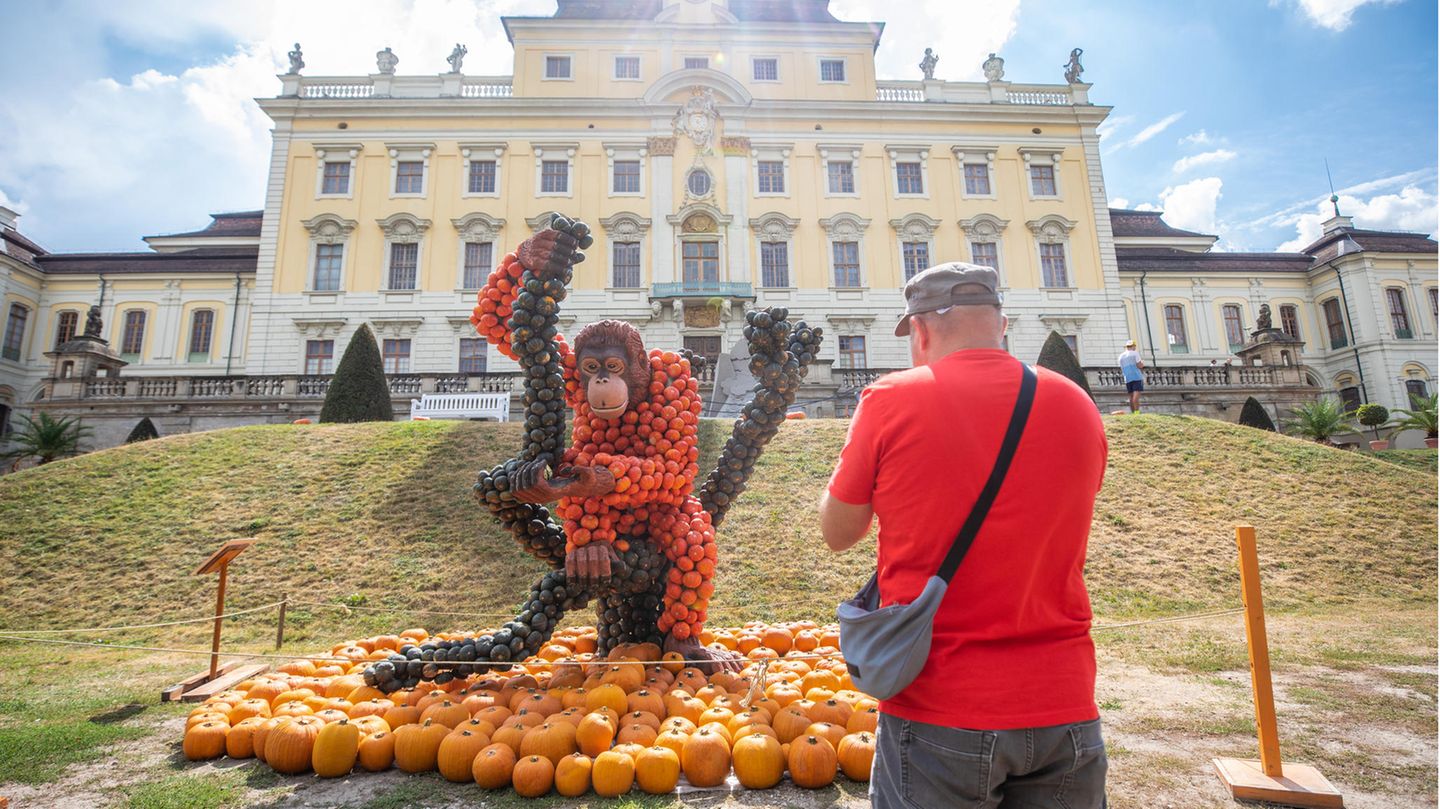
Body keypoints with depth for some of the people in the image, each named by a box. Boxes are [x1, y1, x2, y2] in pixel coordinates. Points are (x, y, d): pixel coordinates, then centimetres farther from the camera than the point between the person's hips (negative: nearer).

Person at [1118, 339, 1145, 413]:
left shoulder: (1121, 356, 15)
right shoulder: (1135, 353, -1)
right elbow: (1139, 365, -9)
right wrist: (1142, 363, 13)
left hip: (1127, 379, 5)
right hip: (1137, 377, -5)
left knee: (1131, 396, 8)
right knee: (1136, 394, -13)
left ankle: (1133, 412, 6)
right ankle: (1137, 411, -22)